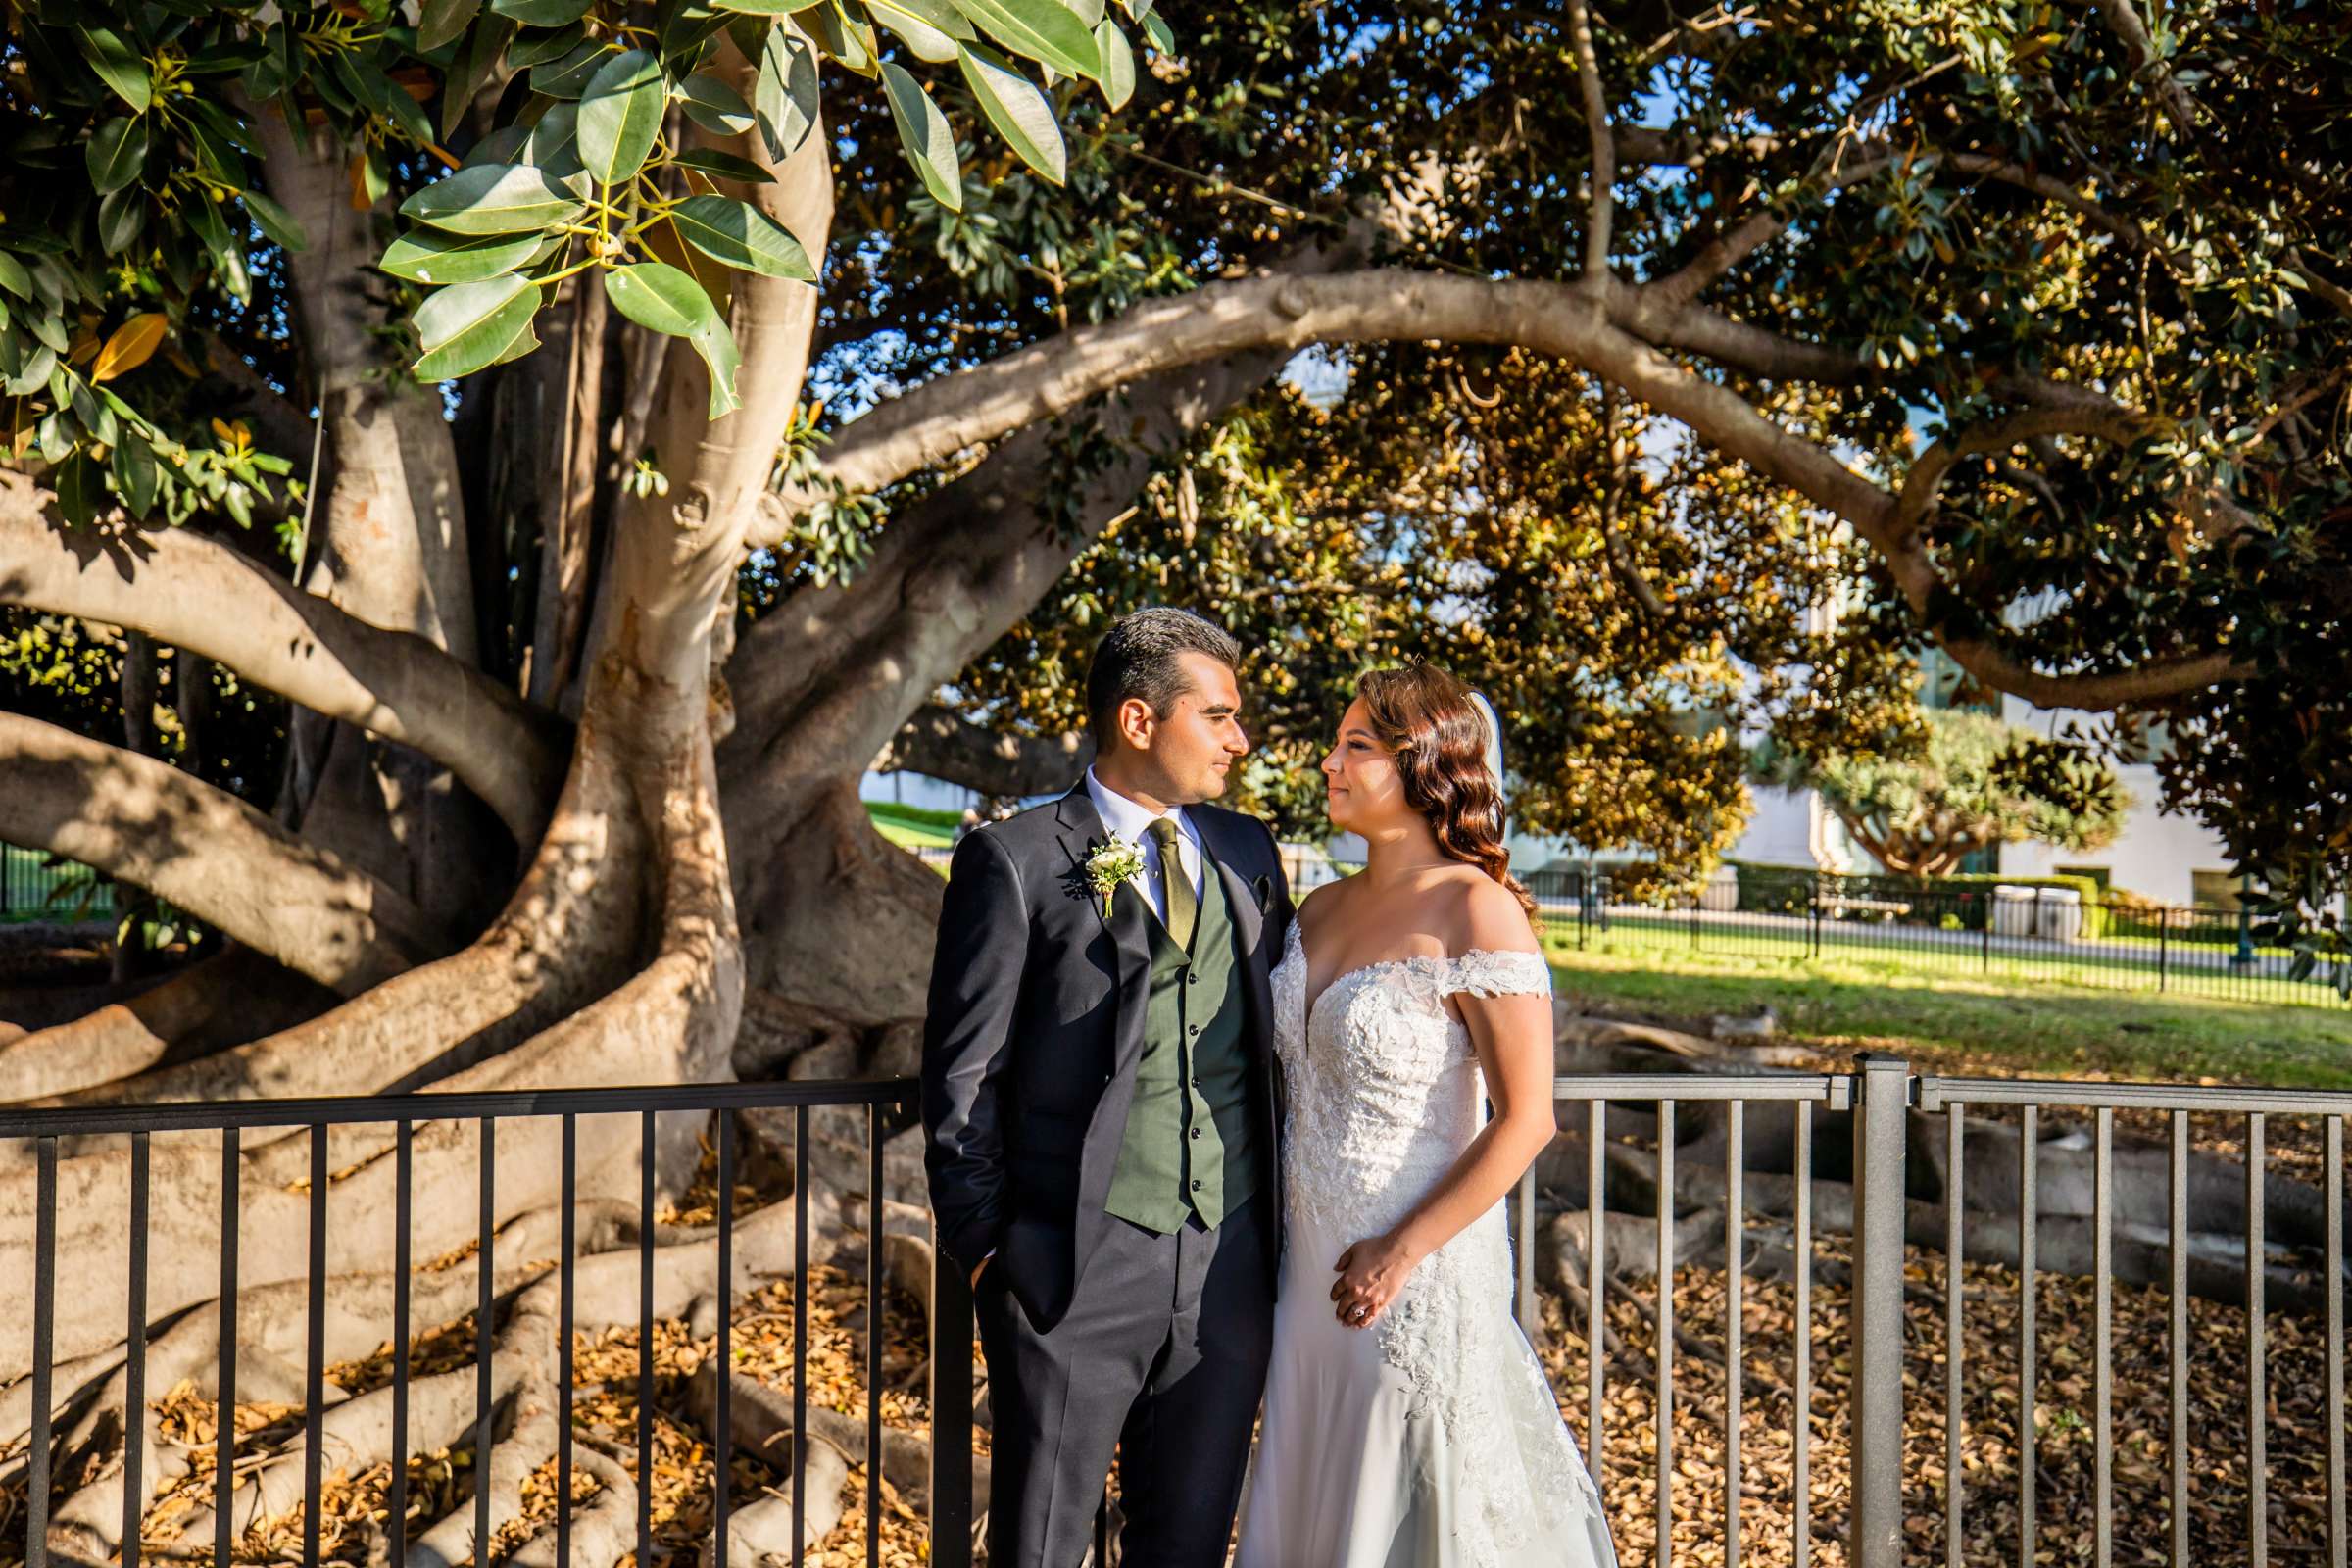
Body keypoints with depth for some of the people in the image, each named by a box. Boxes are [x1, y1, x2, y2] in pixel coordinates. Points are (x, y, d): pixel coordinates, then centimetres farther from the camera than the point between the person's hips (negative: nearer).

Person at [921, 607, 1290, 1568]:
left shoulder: (1249, 854, 9)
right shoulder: (1015, 860, -7)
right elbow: (962, 1075, -5)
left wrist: (1282, 1231, 10)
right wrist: (982, 1245, -6)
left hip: (1230, 1269, 5)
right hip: (1076, 1268, -4)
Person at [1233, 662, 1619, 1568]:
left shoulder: (1476, 912, -15)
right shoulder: (1321, 908, 7)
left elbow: (1525, 1120, -17)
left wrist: (1402, 1253, -17)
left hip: (1415, 1275, -7)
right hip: (1311, 1263, 7)